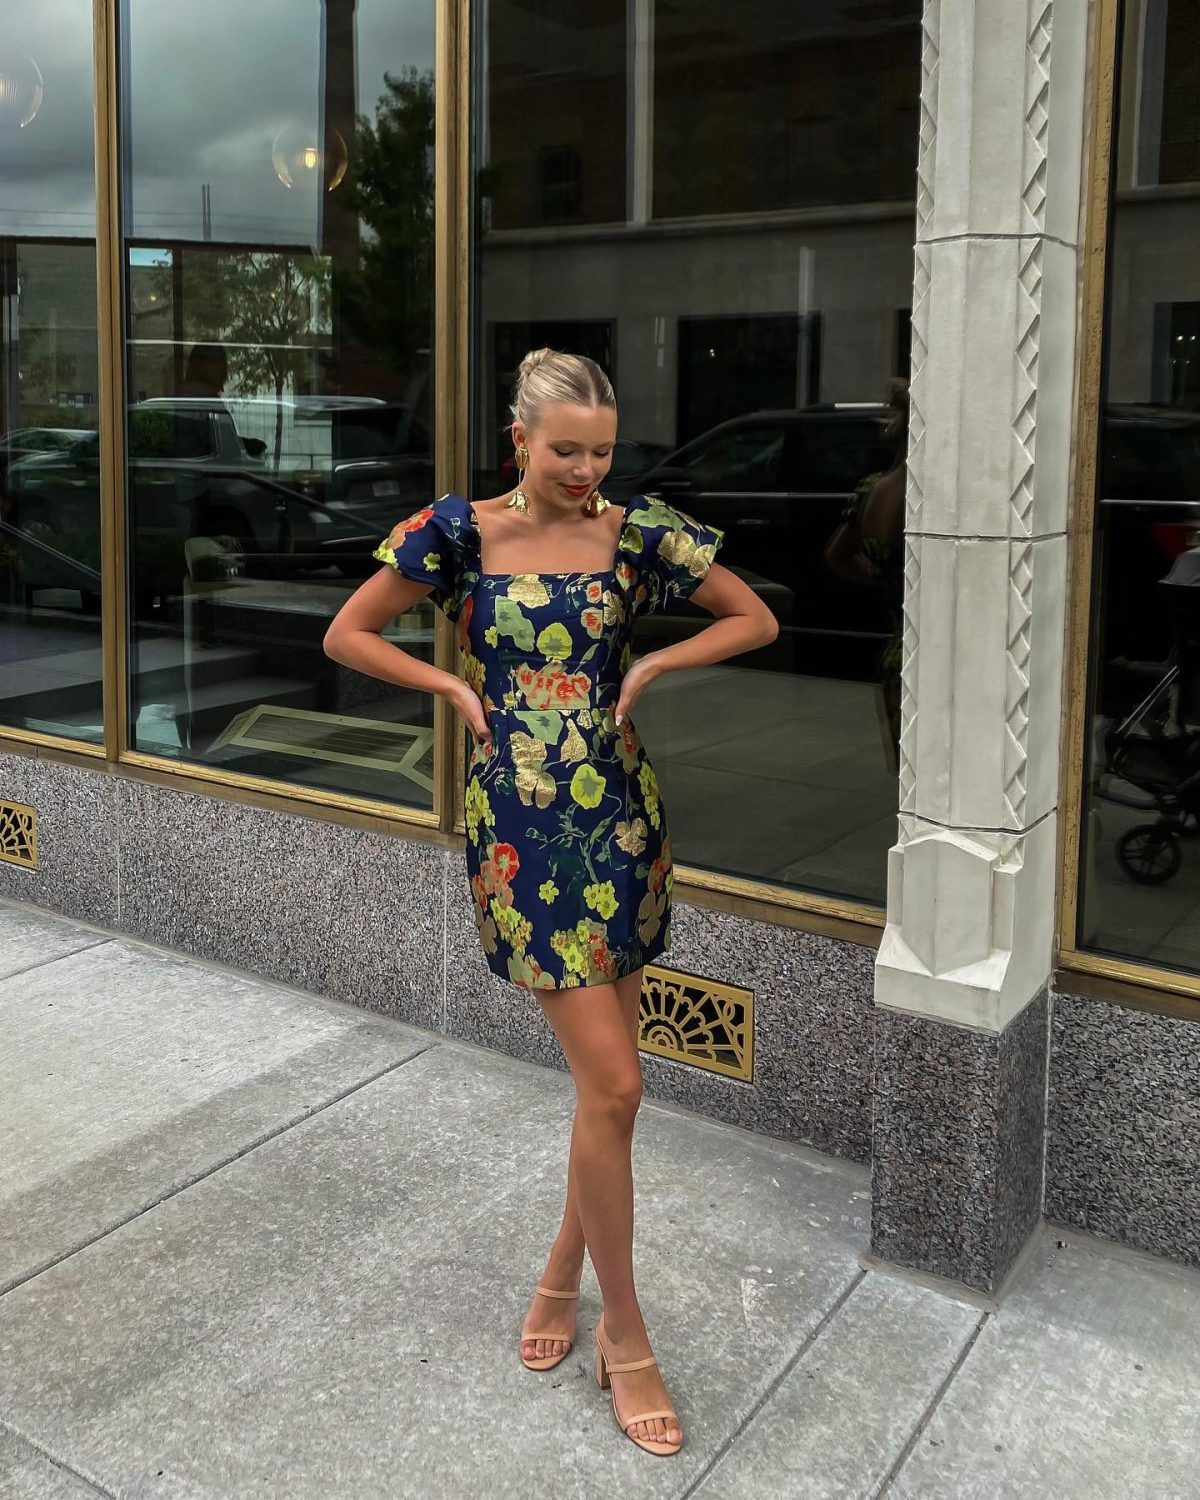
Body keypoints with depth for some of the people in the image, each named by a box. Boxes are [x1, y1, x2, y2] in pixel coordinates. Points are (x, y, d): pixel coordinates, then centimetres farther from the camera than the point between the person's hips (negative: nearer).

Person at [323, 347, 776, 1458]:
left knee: (606, 1080, 10)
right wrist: (457, 688, -3)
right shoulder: (462, 531, -2)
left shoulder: (638, 533, 3)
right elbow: (347, 635, 6)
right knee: (612, 1084, -8)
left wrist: (649, 665, 1)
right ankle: (625, 1336, 11)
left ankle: (562, 1276, 35)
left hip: (621, 813, 3)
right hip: (521, 823, -3)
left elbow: (755, 621, 12)